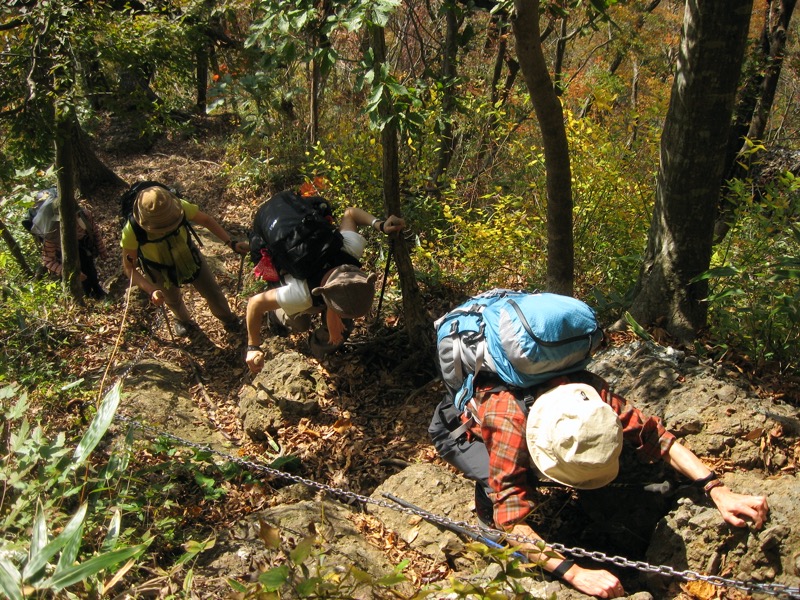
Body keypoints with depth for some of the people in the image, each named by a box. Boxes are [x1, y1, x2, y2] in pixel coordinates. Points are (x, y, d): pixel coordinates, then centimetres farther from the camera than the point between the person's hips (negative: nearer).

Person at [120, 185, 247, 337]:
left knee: (212, 291, 18)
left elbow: (206, 220, -17)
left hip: (188, 256, 1)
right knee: (173, 299, 28)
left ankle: (228, 319, 51)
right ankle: (183, 321, 64)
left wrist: (230, 243, -25)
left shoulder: (179, 207, -36)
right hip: (160, 269, -1)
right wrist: (151, 290, -42)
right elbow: (129, 267, -27)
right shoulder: (132, 231, -39)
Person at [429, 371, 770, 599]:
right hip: (458, 426, -5)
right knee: (505, 486, -34)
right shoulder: (510, 420, -47)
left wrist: (717, 490, -34)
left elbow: (654, 436, -24)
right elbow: (511, 519, -49)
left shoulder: (591, 395, -33)